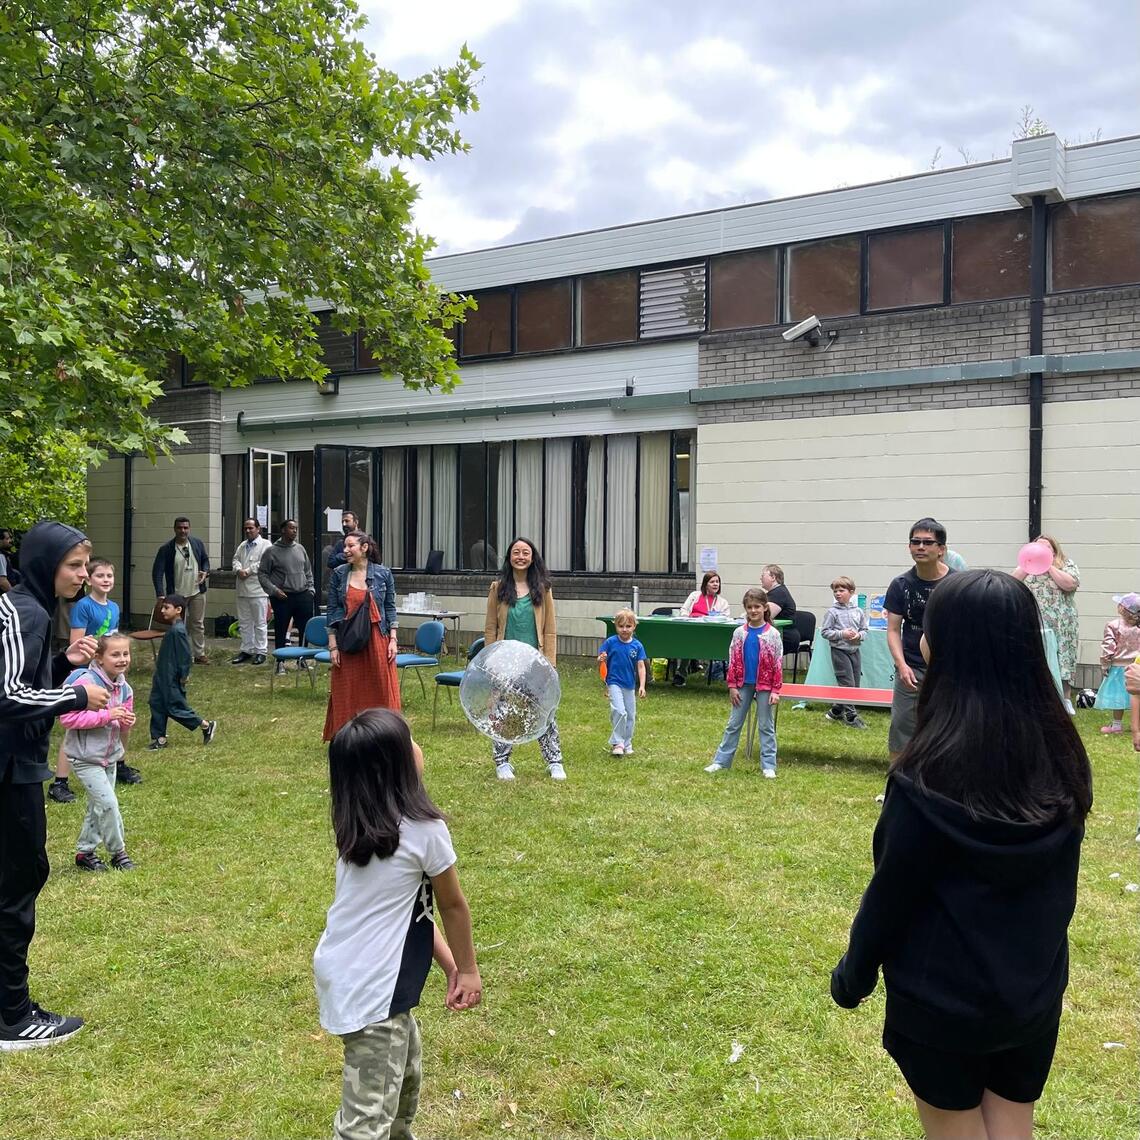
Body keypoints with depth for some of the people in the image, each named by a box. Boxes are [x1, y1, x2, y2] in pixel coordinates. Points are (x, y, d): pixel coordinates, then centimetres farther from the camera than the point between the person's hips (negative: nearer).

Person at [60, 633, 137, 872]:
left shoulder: (124, 688, 2)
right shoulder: (86, 682, -22)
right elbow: (67, 717, -27)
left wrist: (127, 722, -11)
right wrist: (106, 715, -28)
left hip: (110, 756, 8)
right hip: (85, 757, -8)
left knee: (97, 806, 16)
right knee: (108, 803, -8)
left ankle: (85, 852, 30)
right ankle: (118, 852, 9)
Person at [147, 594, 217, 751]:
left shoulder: (177, 630, -22)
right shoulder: (174, 629, 9)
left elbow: (185, 654, -22)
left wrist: (183, 675, -18)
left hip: (172, 679, -10)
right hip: (164, 676, 10)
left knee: (175, 707, -2)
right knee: (157, 703, 11)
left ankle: (206, 726, 9)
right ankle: (159, 738, 18)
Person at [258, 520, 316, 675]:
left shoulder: (300, 549, 11)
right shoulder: (272, 551, -3)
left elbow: (308, 572, 18)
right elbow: (262, 574, -2)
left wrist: (310, 589, 9)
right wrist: (274, 590, -11)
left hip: (303, 596, 4)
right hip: (282, 597, -4)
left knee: (306, 629, 6)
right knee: (281, 631, 1)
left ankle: (302, 659, 21)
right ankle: (280, 662, 10)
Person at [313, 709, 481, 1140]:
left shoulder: (358, 826, 5)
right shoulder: (424, 829, -18)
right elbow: (452, 906, -2)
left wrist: (449, 965, 15)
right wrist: (468, 968, 13)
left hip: (344, 972, 9)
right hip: (369, 987, -9)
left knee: (405, 1062, 30)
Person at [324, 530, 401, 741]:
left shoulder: (383, 573, 1)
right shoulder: (338, 574, 2)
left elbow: (390, 608, 5)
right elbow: (332, 611, 3)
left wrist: (393, 639, -1)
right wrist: (333, 645, -3)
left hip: (376, 640, 0)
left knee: (380, 690, 4)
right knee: (348, 692, 5)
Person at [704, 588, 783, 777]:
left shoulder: (772, 634, -8)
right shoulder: (739, 633, -1)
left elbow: (778, 664, -7)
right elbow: (733, 661, 3)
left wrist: (776, 690, -9)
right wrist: (732, 686, 0)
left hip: (764, 685, -2)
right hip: (743, 684, 3)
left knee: (766, 726, 6)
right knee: (733, 724, 9)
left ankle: (768, 765, 12)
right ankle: (721, 760, 15)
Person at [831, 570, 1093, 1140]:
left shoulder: (932, 771, -25)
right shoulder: (1061, 750, -8)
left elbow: (893, 888, -16)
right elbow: (1061, 878, 4)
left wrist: (854, 973, -1)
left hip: (942, 997, -5)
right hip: (1036, 990, 5)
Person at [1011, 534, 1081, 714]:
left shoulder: (1067, 565, 6)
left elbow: (1069, 584, -13)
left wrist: (1049, 566, -10)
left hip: (1060, 627, -2)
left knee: (1062, 661, 0)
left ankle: (1065, 699, 10)